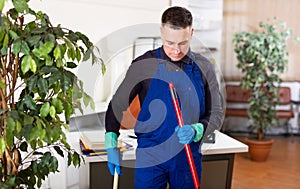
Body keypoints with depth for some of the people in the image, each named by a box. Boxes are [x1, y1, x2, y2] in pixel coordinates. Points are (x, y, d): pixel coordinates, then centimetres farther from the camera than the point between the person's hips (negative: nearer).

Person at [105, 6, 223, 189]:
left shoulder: (204, 68, -1)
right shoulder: (144, 64, -6)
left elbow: (216, 114, 2)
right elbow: (117, 106, 1)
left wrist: (196, 131, -17)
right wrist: (112, 146, -8)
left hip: (189, 156, 2)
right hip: (150, 155, -2)